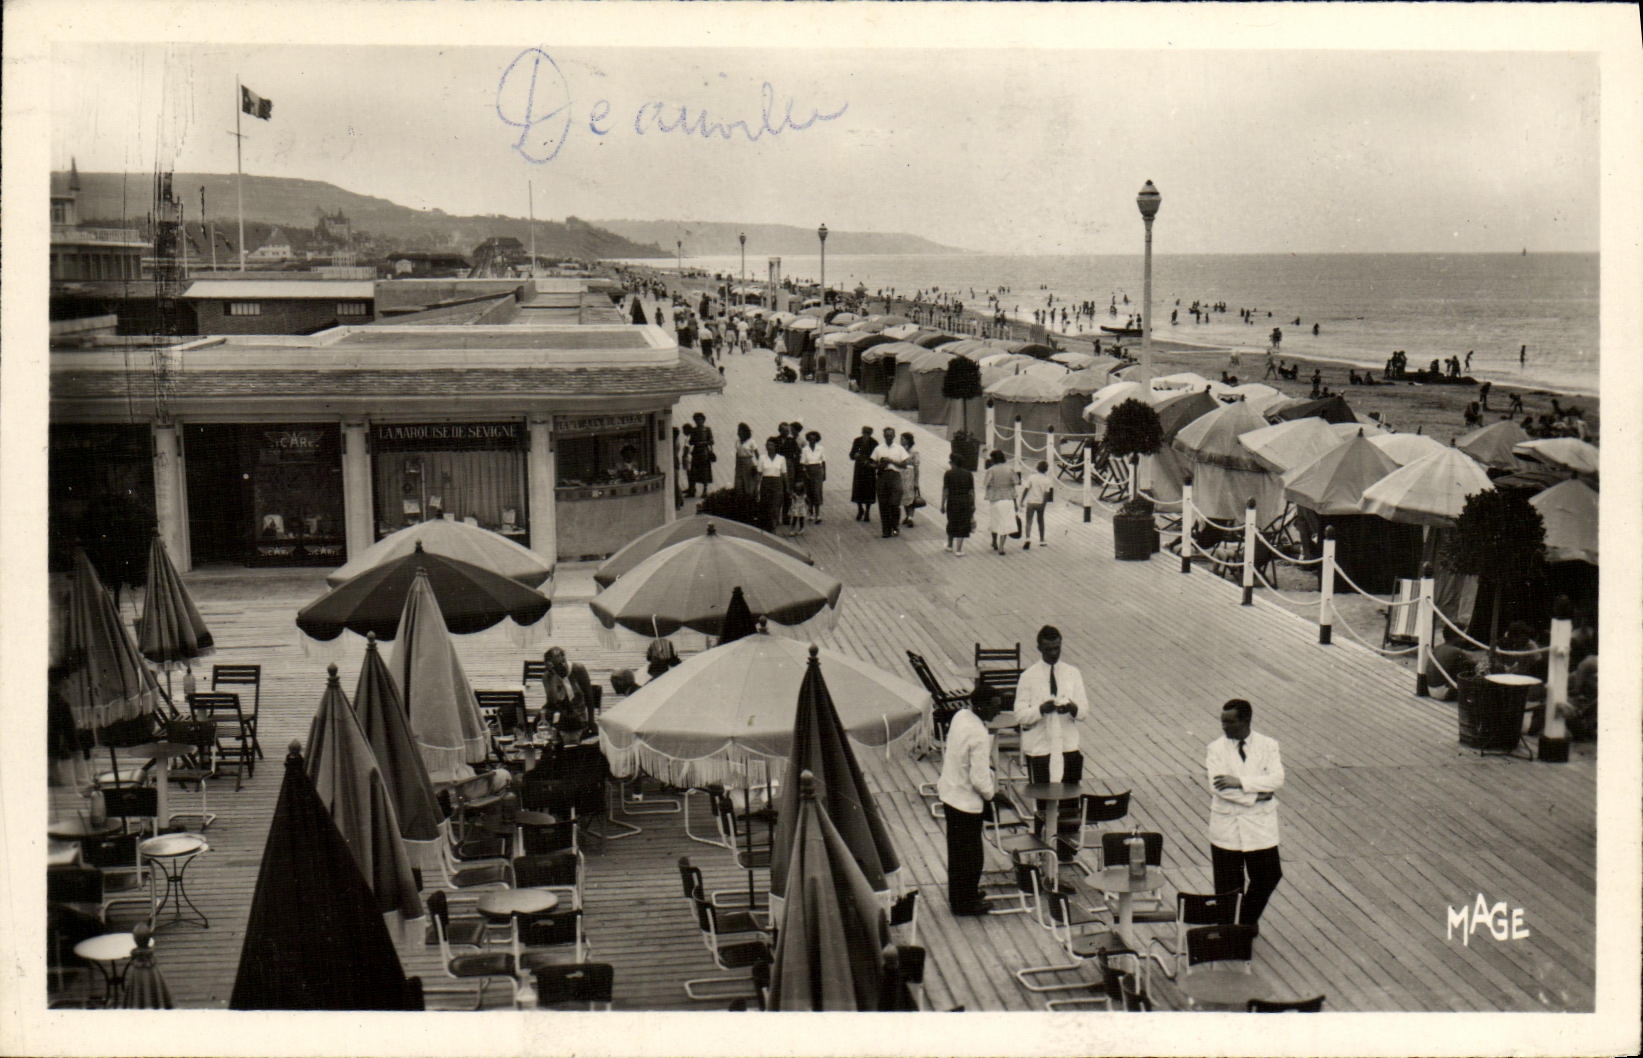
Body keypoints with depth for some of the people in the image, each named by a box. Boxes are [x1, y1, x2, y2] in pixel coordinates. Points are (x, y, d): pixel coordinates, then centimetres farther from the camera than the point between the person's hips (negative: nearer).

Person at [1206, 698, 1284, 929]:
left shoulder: (1268, 746, -1)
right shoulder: (1216, 749, -3)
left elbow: (1277, 780, -15)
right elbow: (1218, 787, -16)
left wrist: (1240, 781, -24)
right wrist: (1256, 795, -19)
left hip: (1260, 825, 1)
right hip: (1226, 827, -1)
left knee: (1268, 876, 6)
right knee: (1228, 884, 4)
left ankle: (1249, 919, 32)